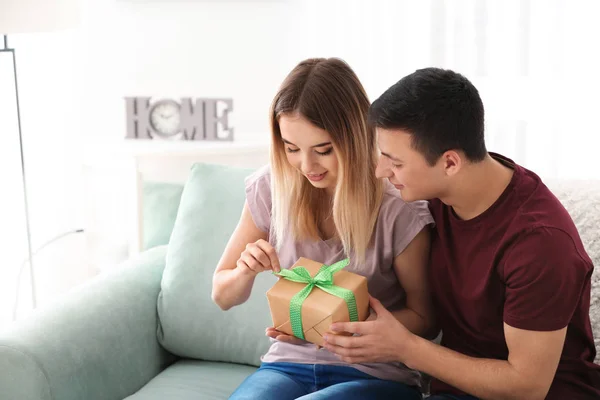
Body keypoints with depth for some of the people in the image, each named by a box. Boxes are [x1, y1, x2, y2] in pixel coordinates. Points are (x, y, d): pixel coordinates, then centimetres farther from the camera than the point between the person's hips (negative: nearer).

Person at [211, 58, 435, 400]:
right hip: (289, 364, 3)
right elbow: (223, 297, 8)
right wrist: (246, 270, -16)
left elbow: (423, 317, -3)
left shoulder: (400, 209, -15)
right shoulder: (271, 188, -4)